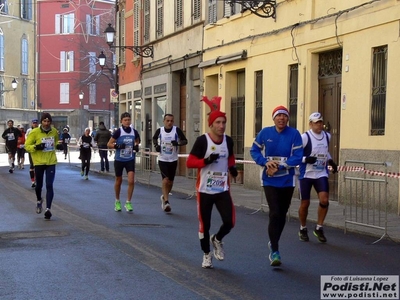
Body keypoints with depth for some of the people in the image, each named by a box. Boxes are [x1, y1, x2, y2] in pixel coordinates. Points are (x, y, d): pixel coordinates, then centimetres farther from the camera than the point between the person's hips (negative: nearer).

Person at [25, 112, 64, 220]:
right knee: (39, 185, 14)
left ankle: (48, 209, -7)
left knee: (49, 186, -8)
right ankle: (39, 201, 44)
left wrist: (58, 146, -2)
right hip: (39, 162, -1)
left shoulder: (54, 131, 0)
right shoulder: (34, 132, -10)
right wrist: (36, 147, -25)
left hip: (51, 162, 1)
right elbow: (27, 146, -7)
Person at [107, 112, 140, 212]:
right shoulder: (118, 132, -11)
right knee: (118, 181, 12)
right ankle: (117, 202, 32)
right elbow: (109, 144, -8)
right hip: (119, 160, -2)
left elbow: (137, 141, 19)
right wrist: (117, 146, -24)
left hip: (130, 160, 2)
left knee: (131, 181, -11)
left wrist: (136, 146, -2)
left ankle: (128, 203, 2)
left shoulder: (134, 132, -2)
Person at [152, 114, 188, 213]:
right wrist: (156, 145, -4)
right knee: (165, 179, -15)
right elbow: (154, 138, 15)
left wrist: (178, 143, -26)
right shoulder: (159, 130, -6)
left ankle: (164, 197, 38)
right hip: (162, 160, -1)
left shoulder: (177, 130, -10)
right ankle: (166, 201, -14)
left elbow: (185, 141, -7)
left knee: (170, 182, 13)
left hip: (173, 160, 1)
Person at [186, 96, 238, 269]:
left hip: (223, 189, 3)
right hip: (205, 190, -3)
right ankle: (206, 254, 28)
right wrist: (206, 161, -28)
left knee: (229, 222, -5)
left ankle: (217, 240, 28)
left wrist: (232, 167, 0)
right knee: (204, 225, 7)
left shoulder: (228, 141, 1)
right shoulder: (202, 140, -14)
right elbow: (189, 162, -12)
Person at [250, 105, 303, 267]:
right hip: (270, 180, -1)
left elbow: (298, 157, -12)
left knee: (282, 215, 14)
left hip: (287, 181, 1)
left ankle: (273, 243, 37)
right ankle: (274, 251, -3)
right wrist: (266, 162, -14)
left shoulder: (294, 134, -9)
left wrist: (279, 167, -20)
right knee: (274, 214, -12)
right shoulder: (265, 132, -5)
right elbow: (254, 150, 4)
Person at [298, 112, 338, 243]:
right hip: (306, 174, -4)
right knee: (305, 203, 4)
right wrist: (306, 159, -27)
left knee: (324, 200, -12)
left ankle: (319, 228, 7)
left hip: (321, 174, 4)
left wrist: (331, 161, 10)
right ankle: (303, 229, 26)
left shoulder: (327, 136, 6)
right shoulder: (305, 137, -13)